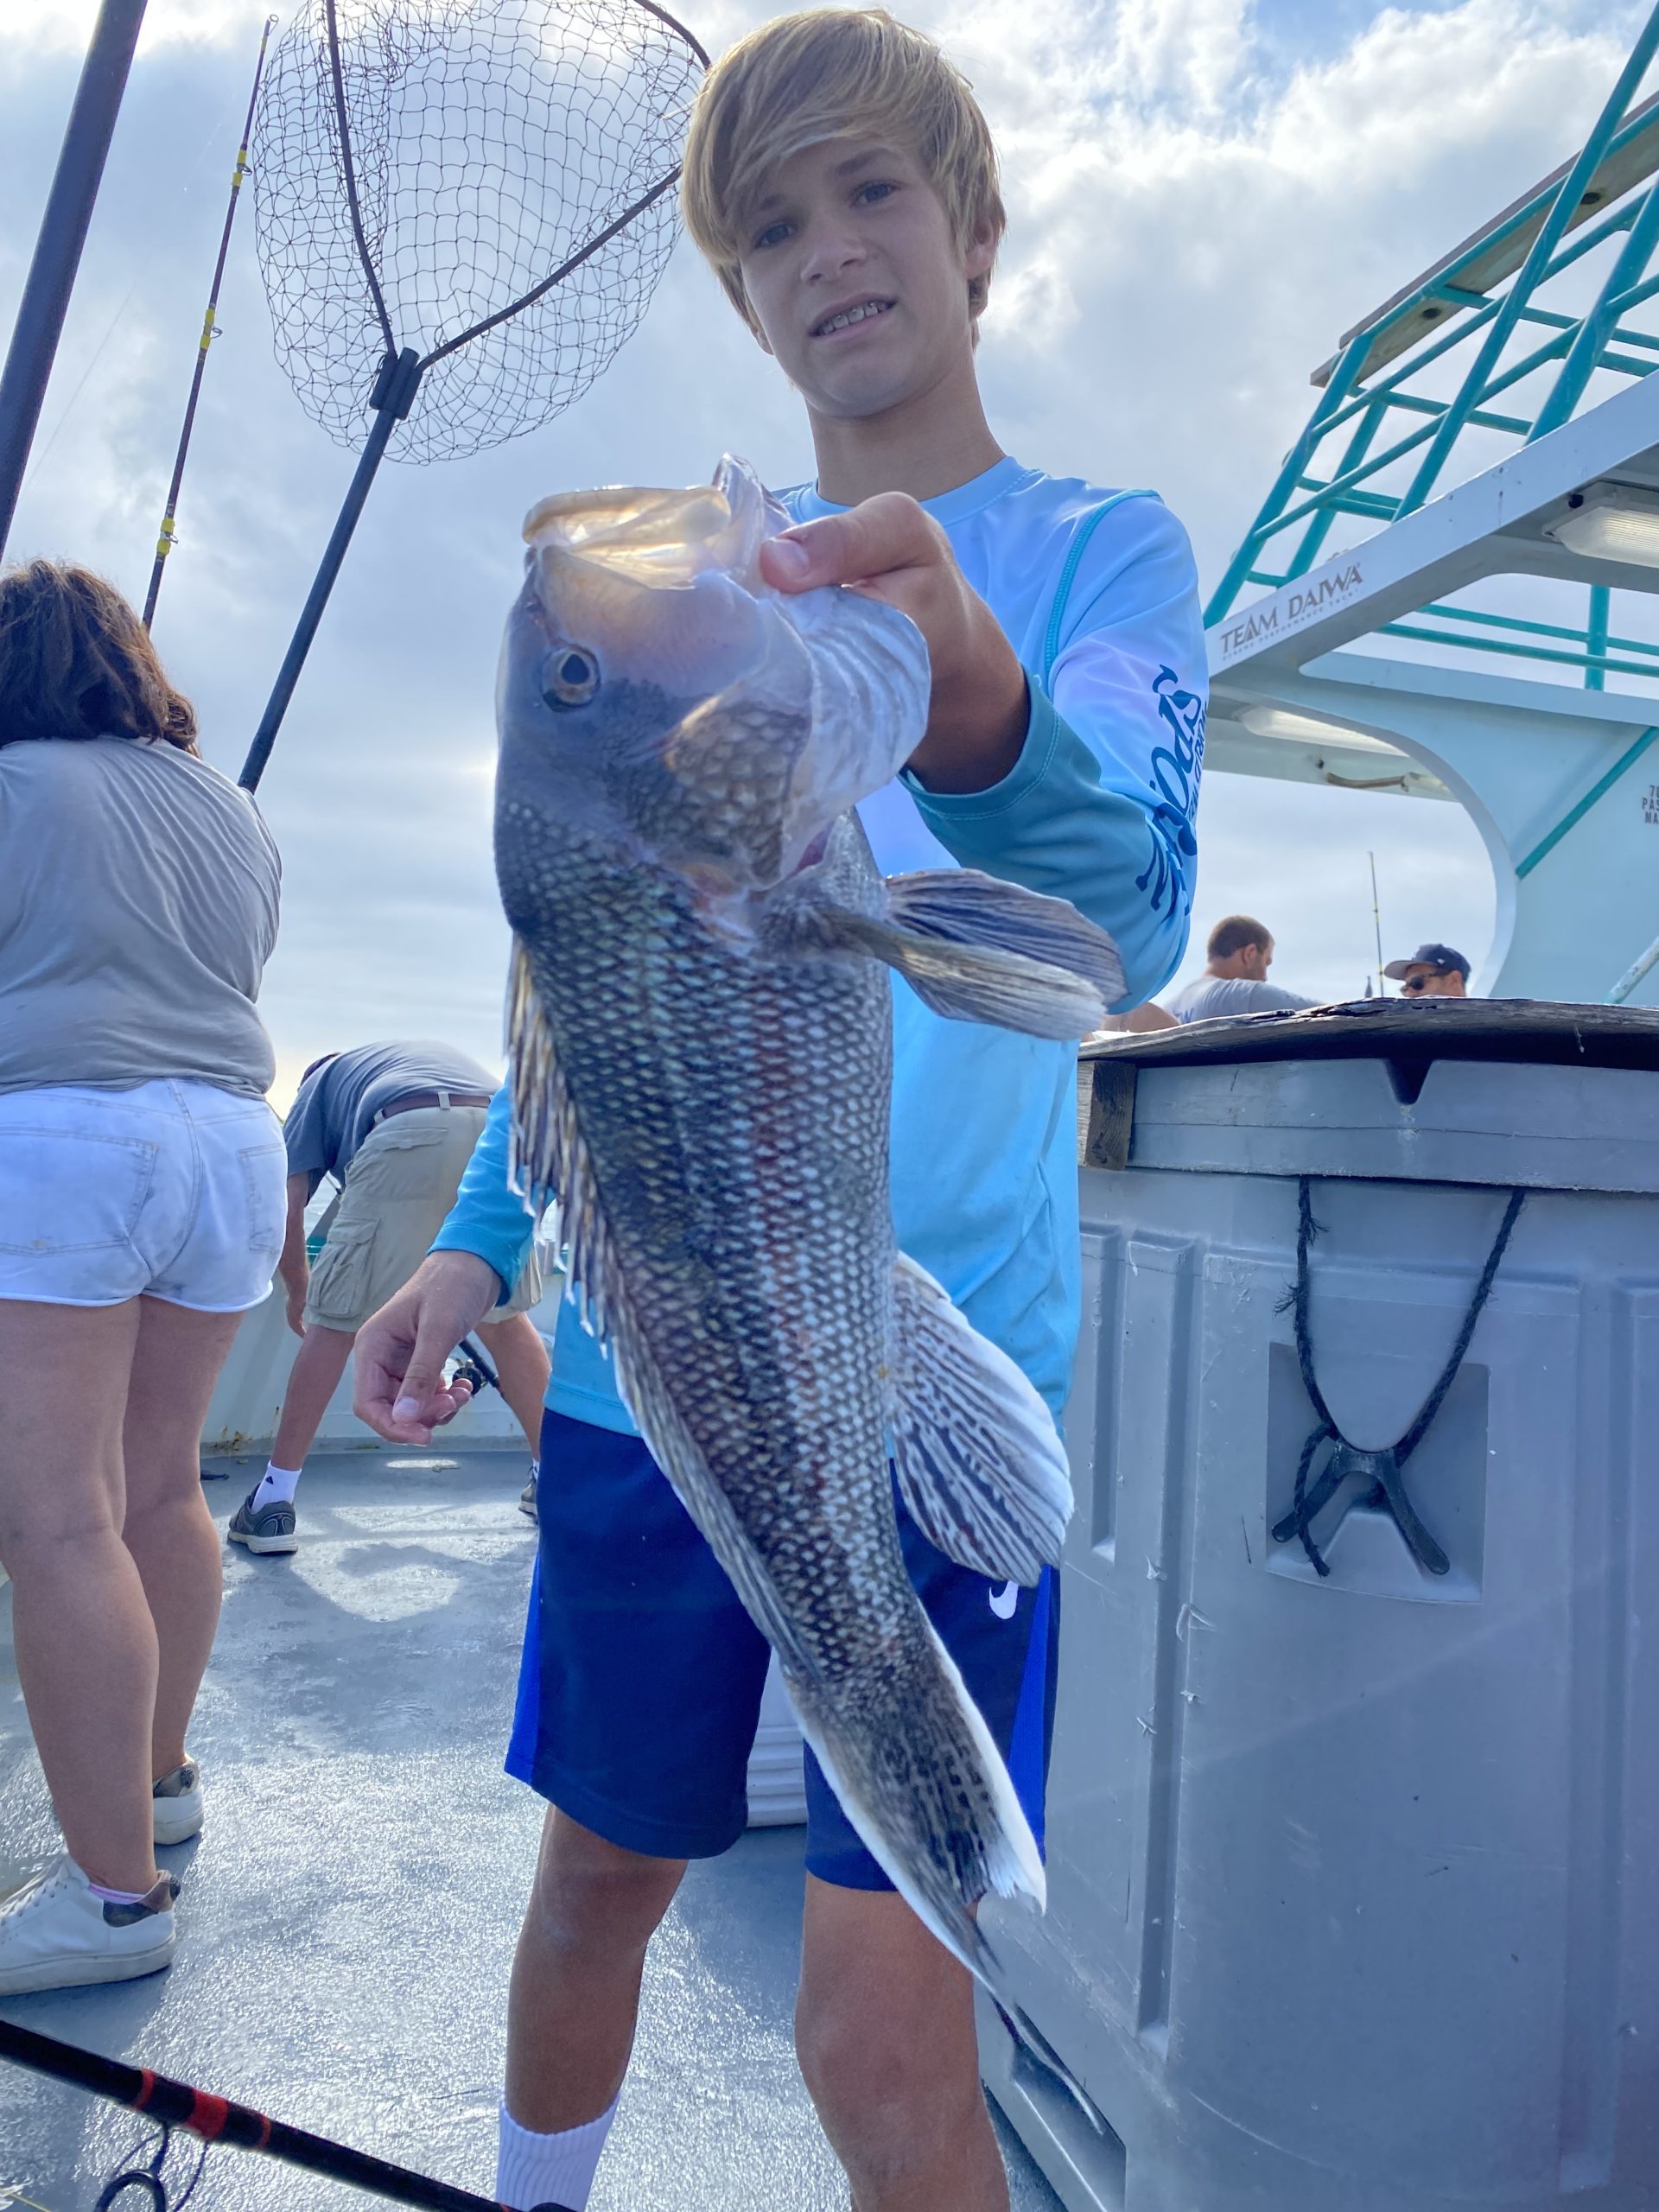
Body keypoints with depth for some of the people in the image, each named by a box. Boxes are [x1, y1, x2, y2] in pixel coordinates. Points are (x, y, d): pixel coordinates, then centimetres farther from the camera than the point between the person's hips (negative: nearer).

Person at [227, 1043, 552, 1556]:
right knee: (505, 1317, 22)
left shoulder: (320, 1082, 35)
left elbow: (286, 1209, 23)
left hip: (411, 1137, -4)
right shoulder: (440, 1055, 46)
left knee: (333, 1322, 10)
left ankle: (273, 1503, 15)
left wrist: (299, 1291, 41)